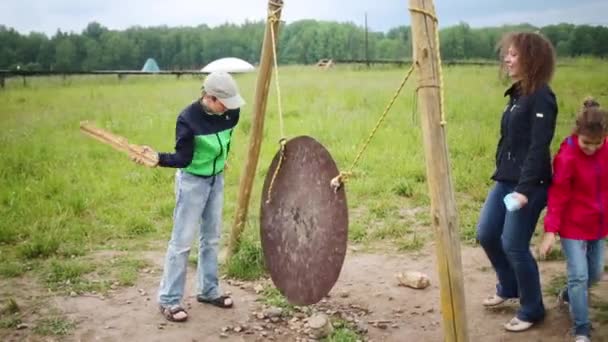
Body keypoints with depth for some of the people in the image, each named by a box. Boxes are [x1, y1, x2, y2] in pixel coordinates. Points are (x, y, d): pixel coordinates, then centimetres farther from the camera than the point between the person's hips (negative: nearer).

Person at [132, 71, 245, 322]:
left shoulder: (229, 113, -8)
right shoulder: (188, 119, -24)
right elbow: (183, 158, -24)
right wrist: (158, 158, -40)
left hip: (217, 179, 6)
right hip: (192, 181, -6)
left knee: (211, 238, 14)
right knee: (182, 241, -2)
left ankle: (208, 291, 28)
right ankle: (169, 300, 8)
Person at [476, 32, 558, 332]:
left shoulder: (541, 97, -15)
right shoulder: (518, 93, 13)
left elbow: (539, 147, -20)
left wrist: (525, 188, -25)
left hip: (529, 183, -9)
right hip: (506, 178, 9)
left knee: (514, 245, -3)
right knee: (486, 234, 13)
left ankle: (532, 310, 16)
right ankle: (508, 287, 36)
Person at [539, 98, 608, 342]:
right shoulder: (567, 157, -21)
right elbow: (557, 196, -18)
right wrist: (550, 231, -20)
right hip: (573, 227, -6)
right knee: (579, 276, -5)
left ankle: (569, 295, 47)